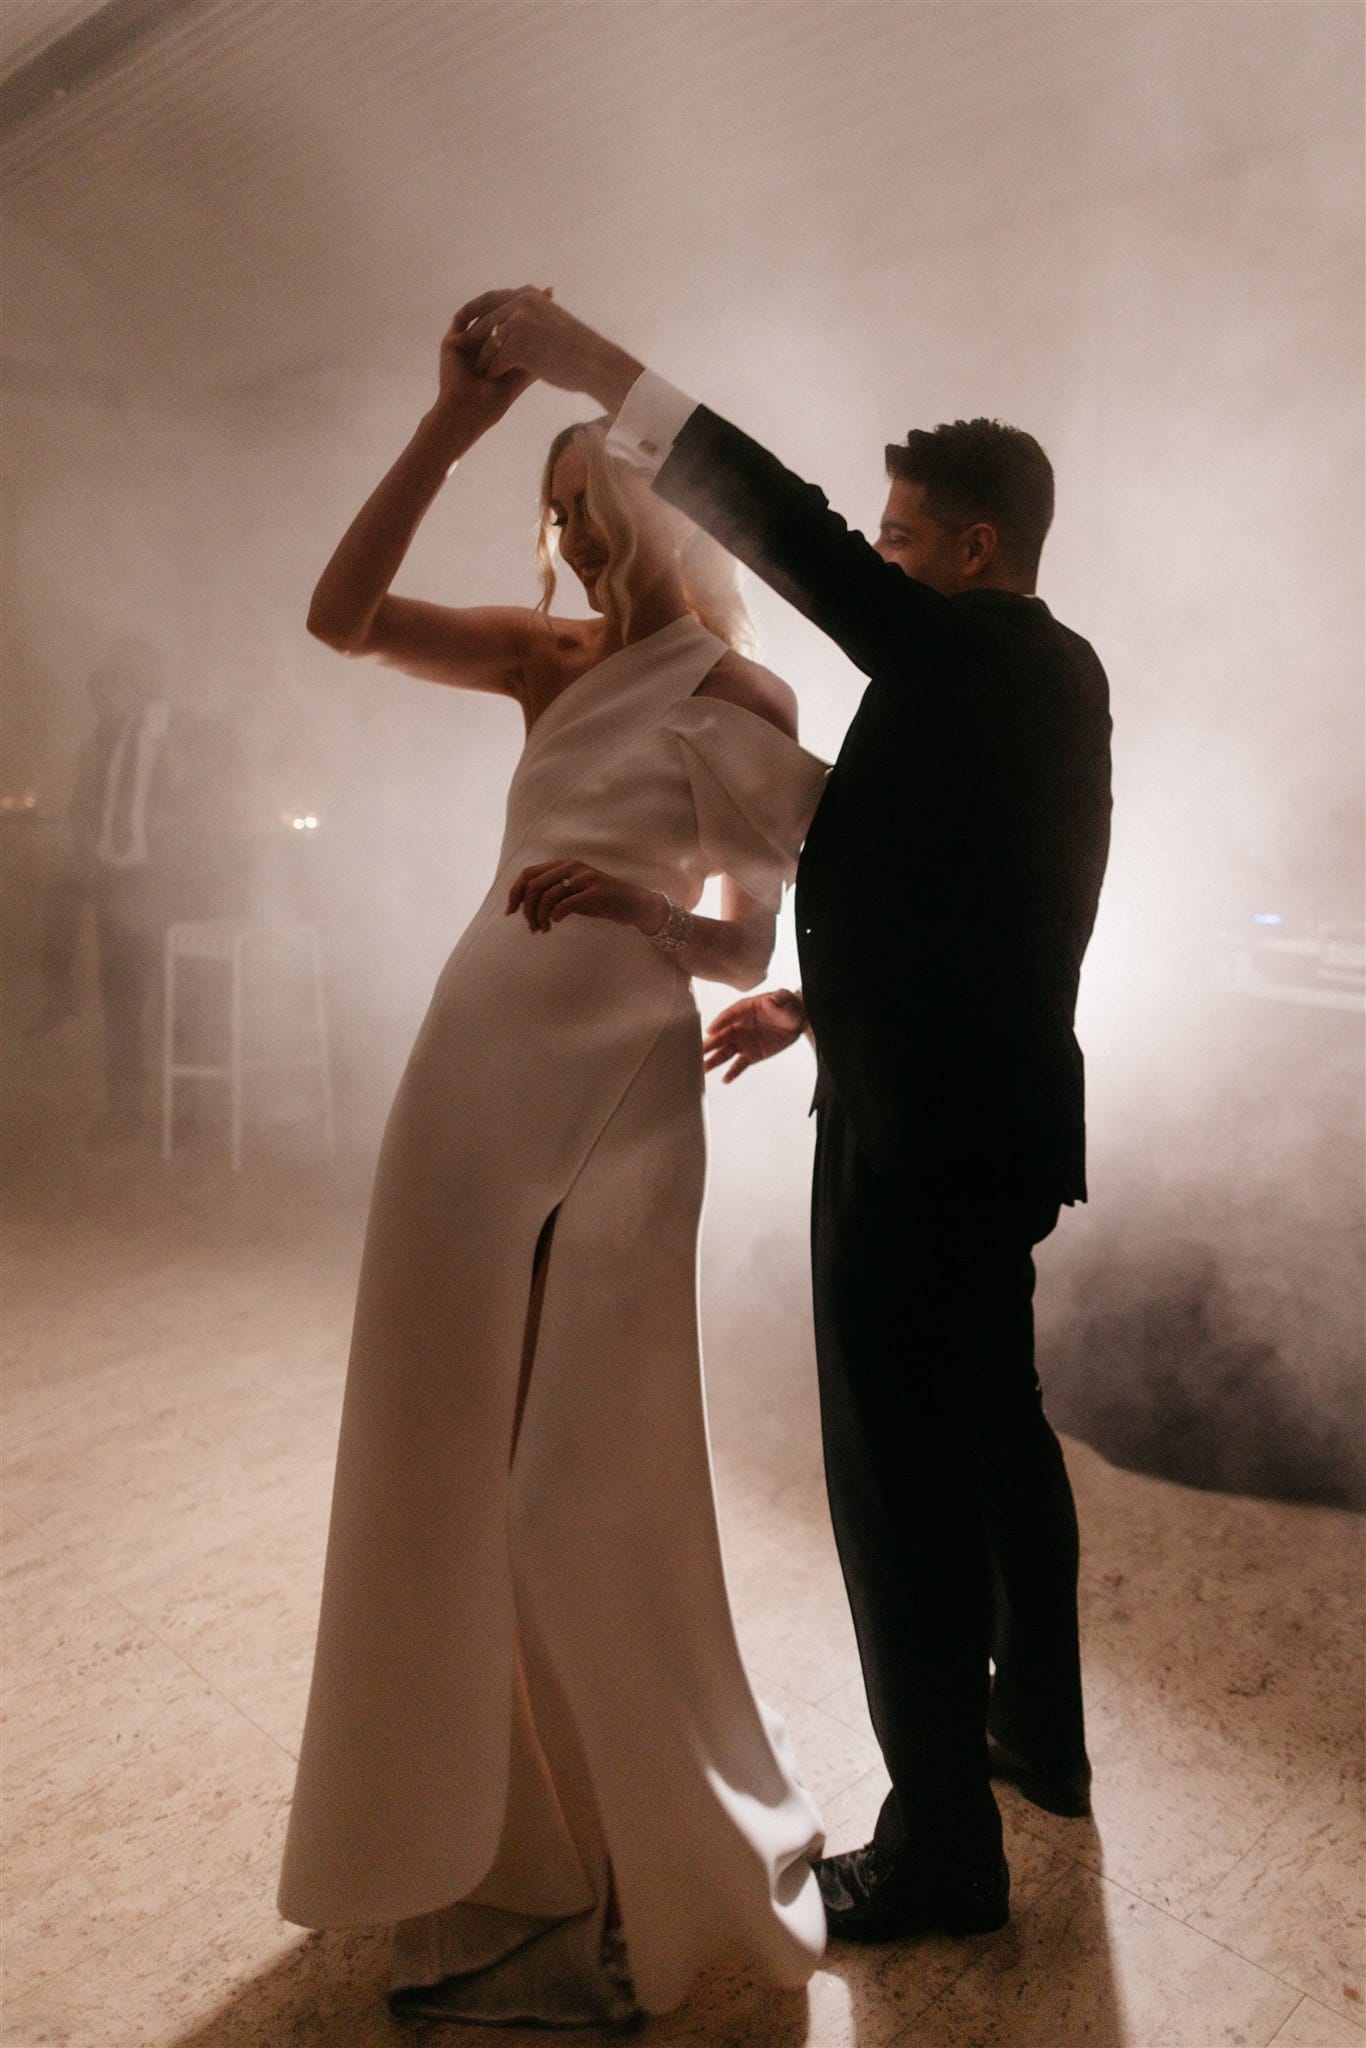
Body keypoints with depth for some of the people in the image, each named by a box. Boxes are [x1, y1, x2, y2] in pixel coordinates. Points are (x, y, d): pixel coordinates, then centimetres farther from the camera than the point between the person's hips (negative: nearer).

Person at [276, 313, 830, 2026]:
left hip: (620, 1086, -4)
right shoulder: (552, 660, 12)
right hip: (477, 1065, 5)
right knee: (458, 1450, 10)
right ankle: (500, 1811, 33)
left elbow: (751, 944, 0)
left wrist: (638, 902, -19)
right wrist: (448, 426, -4)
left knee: (590, 1472, 0)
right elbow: (342, 616, 1)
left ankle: (659, 1835, 27)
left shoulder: (743, 706, 2)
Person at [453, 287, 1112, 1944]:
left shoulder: (990, 662, -13)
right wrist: (814, 1006, 13)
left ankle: (941, 1846, 16)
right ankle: (1038, 1732, 41)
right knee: (994, 1434, 22)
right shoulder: (1045, 675, 14)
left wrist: (593, 364, -20)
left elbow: (789, 534, -24)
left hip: (920, 1141, -10)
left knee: (900, 1480, 1)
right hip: (988, 1120, 10)